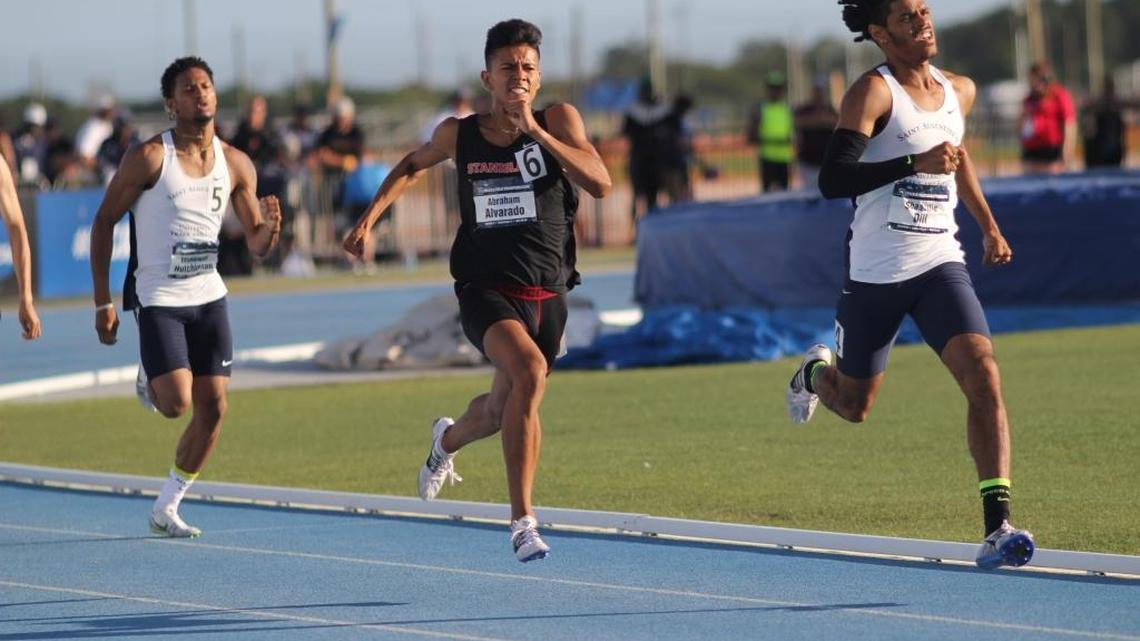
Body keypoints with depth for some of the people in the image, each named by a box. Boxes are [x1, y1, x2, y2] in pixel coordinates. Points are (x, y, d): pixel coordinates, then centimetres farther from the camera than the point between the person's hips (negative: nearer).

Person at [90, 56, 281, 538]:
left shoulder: (236, 164, 2)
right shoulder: (149, 157, -11)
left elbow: (257, 245, 9)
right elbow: (104, 222, -6)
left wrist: (269, 227, -17)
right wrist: (103, 303, -9)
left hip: (209, 298, 5)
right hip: (157, 300, -5)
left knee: (212, 408, -1)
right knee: (176, 402, -18)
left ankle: (165, 509, 13)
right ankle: (149, 384, 19)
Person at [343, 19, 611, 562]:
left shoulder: (558, 121, -4)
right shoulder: (459, 134, 0)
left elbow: (600, 184, -19)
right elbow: (414, 164, 22)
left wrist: (535, 130, -23)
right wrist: (370, 216, 15)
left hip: (546, 294, 2)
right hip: (485, 291, -2)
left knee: (501, 411, 19)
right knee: (528, 370, -32)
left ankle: (447, 440, 59)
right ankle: (522, 520, -29)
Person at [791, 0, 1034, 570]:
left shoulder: (959, 91, 7)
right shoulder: (873, 92, -13)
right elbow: (832, 180, -24)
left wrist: (989, 226, 35)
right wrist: (914, 164, -32)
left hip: (940, 265, 4)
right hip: (875, 272, -4)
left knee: (984, 379, -19)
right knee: (854, 405, 13)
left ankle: (997, 528, -24)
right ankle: (816, 372, 51)